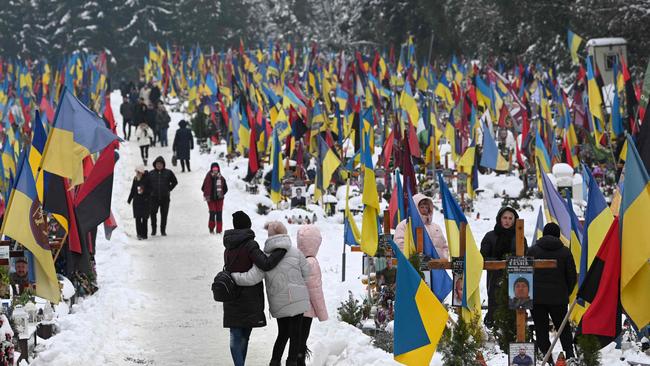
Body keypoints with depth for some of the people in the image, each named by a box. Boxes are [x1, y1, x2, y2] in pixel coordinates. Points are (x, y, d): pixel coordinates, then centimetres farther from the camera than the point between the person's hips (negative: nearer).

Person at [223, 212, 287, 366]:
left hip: (231, 300, 4)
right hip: (249, 301, -4)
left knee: (236, 336, 4)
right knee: (244, 336, 7)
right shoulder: (249, 245, -12)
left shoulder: (228, 248, 10)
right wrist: (282, 249, -15)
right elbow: (266, 264, -23)